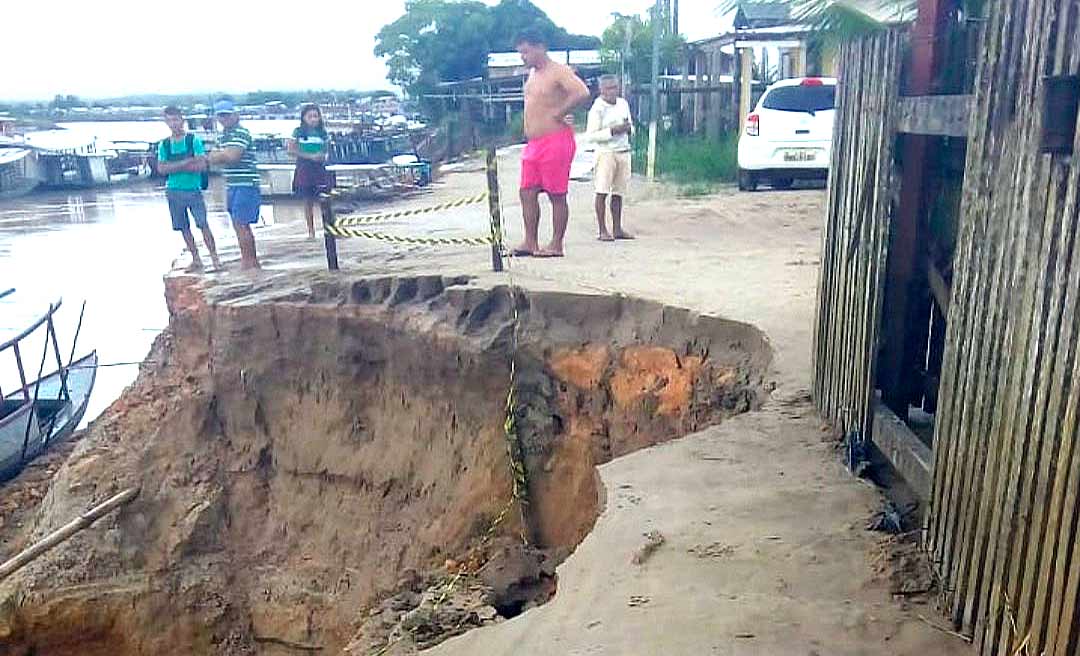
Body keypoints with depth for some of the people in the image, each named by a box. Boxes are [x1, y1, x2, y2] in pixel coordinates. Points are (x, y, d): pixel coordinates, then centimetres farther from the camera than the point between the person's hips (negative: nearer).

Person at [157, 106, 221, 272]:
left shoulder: (194, 140, -2)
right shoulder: (164, 145, 7)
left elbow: (202, 165, -10)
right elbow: (161, 168, -3)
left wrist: (174, 167, -11)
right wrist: (186, 162, -15)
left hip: (194, 190, -3)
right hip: (174, 192, 3)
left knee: (203, 225, -7)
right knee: (184, 228, 7)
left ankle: (215, 258, -1)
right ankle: (196, 260, 15)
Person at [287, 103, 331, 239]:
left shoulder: (323, 132, 8)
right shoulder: (298, 132, 0)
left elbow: (326, 150, 15)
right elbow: (291, 150, -4)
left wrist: (323, 157, -9)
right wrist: (310, 156, -13)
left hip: (319, 168, 1)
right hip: (304, 168, -1)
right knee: (308, 201, 4)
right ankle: (311, 231, 12)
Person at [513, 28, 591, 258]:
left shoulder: (558, 71, -10)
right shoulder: (532, 74, 17)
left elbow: (582, 93, -26)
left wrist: (558, 113, -17)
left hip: (555, 141, -9)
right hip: (532, 143, 9)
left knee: (556, 195, -2)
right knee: (527, 192, 5)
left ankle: (556, 245, 4)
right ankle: (531, 242, 11)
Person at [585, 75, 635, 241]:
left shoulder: (623, 103, 12)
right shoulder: (597, 109, -7)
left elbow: (631, 127, 22)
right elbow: (591, 136, -13)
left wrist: (629, 128, -2)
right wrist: (612, 131, -19)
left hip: (623, 152, 6)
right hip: (606, 153, -6)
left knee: (618, 192, 8)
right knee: (602, 191, -6)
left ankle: (617, 229, 14)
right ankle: (603, 230, -3)